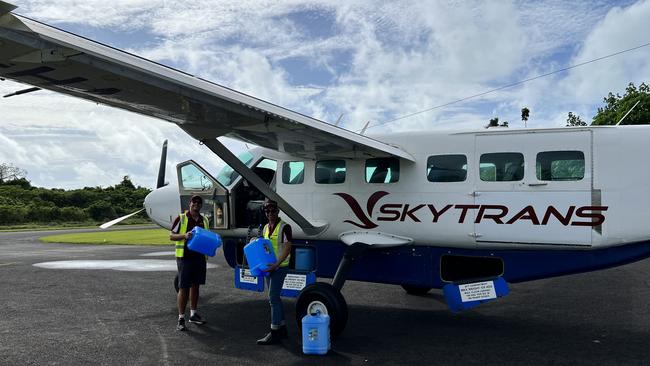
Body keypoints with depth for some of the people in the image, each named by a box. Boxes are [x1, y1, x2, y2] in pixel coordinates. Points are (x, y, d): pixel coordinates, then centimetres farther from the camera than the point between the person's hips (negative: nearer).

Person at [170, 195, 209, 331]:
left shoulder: (204, 221, 13)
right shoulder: (181, 218, -3)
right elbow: (171, 236, -3)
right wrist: (184, 236, -20)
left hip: (200, 257, 5)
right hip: (184, 257, -5)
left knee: (195, 285, 14)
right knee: (183, 288, -3)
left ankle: (193, 314, 25)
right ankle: (181, 318, 2)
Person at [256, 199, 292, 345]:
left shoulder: (284, 227, -11)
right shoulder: (265, 228, 13)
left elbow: (287, 248, -17)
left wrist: (276, 264, -25)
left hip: (279, 266, -8)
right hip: (268, 267, 8)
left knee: (273, 297, -11)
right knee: (275, 297, 13)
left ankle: (275, 332, -7)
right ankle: (282, 328, 23)